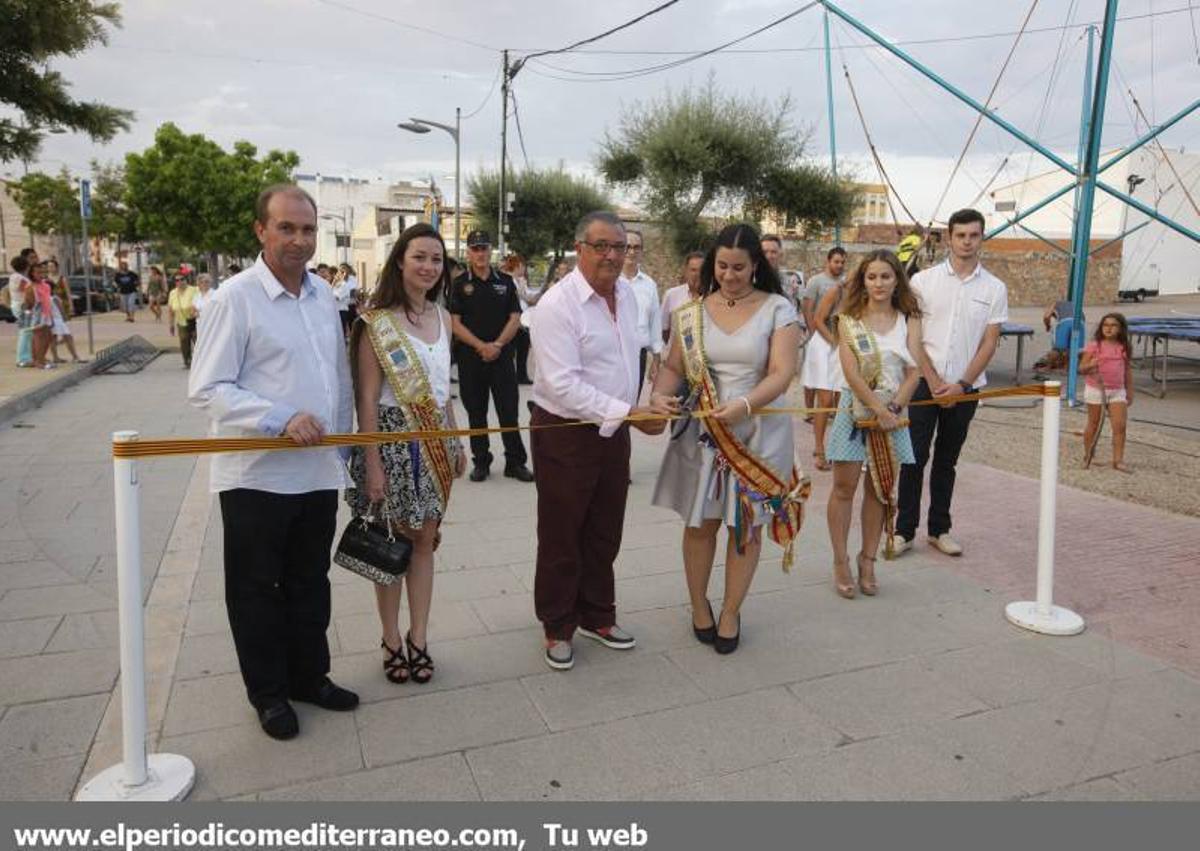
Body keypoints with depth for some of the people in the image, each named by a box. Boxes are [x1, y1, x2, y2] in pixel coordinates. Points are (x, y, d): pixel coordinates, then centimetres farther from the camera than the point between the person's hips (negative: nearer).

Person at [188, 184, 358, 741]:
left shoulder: (323, 295, 8)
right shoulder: (235, 298, -11)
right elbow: (207, 389, -15)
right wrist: (283, 419, -25)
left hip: (318, 473, 6)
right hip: (257, 476, -6)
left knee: (310, 583, 18)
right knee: (257, 589, 11)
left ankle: (310, 676, 35)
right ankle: (268, 693, 28)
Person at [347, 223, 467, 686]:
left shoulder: (442, 317, 8)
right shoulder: (377, 321, -10)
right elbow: (367, 397, -12)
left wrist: (458, 442, 17)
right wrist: (372, 463, -15)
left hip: (435, 439, 5)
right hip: (392, 436, -5)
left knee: (424, 539, 10)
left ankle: (418, 637, 22)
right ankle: (391, 639, 21)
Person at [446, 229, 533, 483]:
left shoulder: (505, 281, 7)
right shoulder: (460, 284, 3)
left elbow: (515, 318, 3)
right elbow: (455, 323, -3)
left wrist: (497, 344, -11)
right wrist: (481, 346, -13)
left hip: (502, 355, 1)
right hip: (470, 356, 0)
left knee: (509, 410, 0)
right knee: (476, 412, 6)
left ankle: (515, 461, 8)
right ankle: (481, 461, 17)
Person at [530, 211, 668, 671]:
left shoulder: (627, 294, 5)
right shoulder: (558, 304, -19)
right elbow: (563, 383, -26)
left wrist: (627, 415, 14)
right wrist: (628, 412, -28)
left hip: (613, 430, 7)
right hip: (565, 434, -7)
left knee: (604, 533, 18)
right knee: (562, 537, 8)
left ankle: (596, 615, 36)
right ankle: (557, 627, 25)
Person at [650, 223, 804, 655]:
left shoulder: (777, 309, -5)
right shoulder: (693, 312, 3)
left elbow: (781, 373, -13)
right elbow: (673, 366, 5)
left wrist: (744, 405, -29)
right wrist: (660, 394, -17)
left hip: (758, 433, -2)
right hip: (701, 431, 2)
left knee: (746, 524, 8)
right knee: (701, 522, 9)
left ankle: (731, 612, 26)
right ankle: (699, 606, 29)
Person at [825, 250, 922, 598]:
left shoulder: (909, 321, 5)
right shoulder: (849, 320, -2)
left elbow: (913, 372, 0)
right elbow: (851, 372, -10)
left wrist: (894, 408, -13)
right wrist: (878, 409, -15)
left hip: (893, 412, 2)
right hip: (856, 409, -2)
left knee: (880, 488, 8)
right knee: (844, 486, -1)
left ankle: (867, 560, 20)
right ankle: (840, 562, 10)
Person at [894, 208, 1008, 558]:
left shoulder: (995, 289, 3)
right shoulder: (923, 280, -1)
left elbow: (989, 343, 2)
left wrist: (961, 384, -8)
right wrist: (934, 380, -8)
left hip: (965, 388, 2)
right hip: (924, 382, -1)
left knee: (946, 461, 11)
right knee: (914, 457, -2)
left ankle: (939, 529, 20)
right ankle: (904, 530, 5)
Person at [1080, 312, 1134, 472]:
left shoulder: (1125, 347, 5)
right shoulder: (1094, 346, -6)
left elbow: (1128, 370, 13)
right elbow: (1082, 368, -7)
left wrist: (1130, 392, 13)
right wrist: (1091, 365, -29)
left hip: (1117, 391, 3)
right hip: (1095, 389, -3)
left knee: (1120, 425, -5)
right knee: (1094, 424, 7)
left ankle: (1118, 460, 1)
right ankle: (1087, 456, 22)